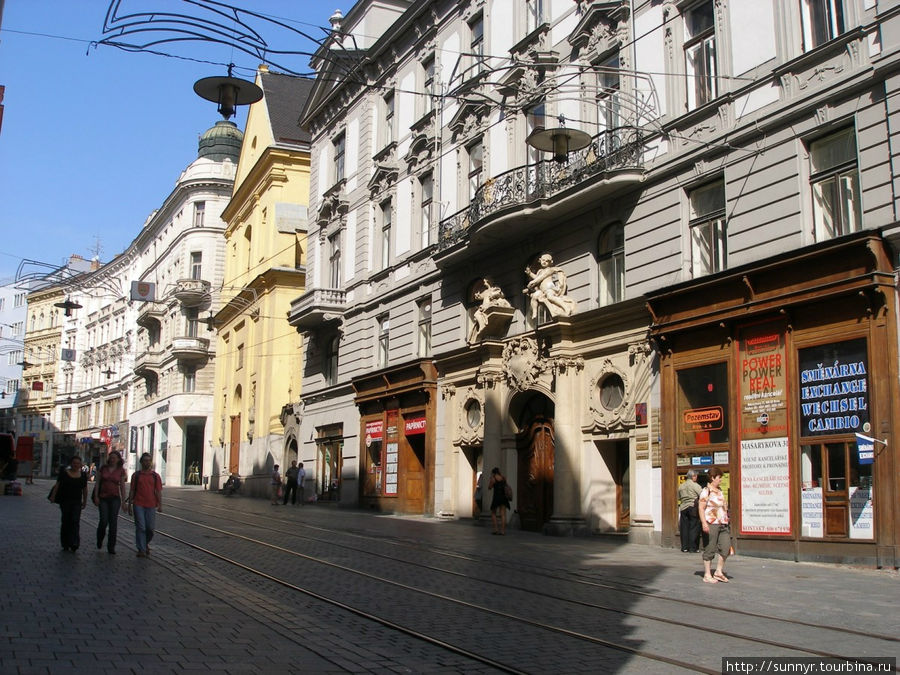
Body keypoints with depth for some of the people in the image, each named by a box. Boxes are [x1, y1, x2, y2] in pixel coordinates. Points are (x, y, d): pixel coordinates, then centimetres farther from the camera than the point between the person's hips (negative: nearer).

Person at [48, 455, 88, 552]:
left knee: (75, 521, -11)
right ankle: (65, 544, 16)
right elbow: (57, 485, 1)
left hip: (77, 501, 1)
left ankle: (74, 544, -19)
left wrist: (85, 501, 14)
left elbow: (85, 489, 14)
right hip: (65, 500, -1)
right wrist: (53, 496, -9)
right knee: (66, 521, 6)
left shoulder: (83, 475, 7)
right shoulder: (64, 473, 1)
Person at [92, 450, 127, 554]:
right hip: (103, 498, 0)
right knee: (104, 520, -7)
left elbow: (122, 486, 3)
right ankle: (100, 539, 24)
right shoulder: (103, 468, 3)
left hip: (115, 498, 0)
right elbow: (97, 482, 6)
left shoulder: (121, 471, 1)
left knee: (113, 522, -3)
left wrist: (123, 501, 0)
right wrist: (96, 496, -2)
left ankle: (111, 547, 4)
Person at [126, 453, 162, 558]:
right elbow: (132, 491, 9)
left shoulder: (155, 476, 7)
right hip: (138, 505, -1)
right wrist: (129, 505, 5)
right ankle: (141, 550, 1)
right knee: (140, 527, -4)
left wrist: (160, 505, -3)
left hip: (151, 505, 1)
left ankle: (146, 544, 30)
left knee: (150, 528, 3)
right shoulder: (136, 475, 6)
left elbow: (158, 492, 5)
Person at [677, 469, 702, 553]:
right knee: (694, 528, 0)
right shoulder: (695, 485, -7)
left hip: (683, 508, 5)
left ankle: (684, 547, 10)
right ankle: (692, 548, -1)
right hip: (693, 507, -5)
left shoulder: (681, 486, 11)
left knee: (684, 528, 8)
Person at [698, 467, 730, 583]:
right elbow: (701, 508, -12)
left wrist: (726, 520, 22)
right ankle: (707, 575, 8)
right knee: (710, 549, -2)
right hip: (711, 524, -8)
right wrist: (704, 523, -19)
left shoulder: (720, 491, 17)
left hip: (722, 524, 8)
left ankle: (718, 572, 15)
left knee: (726, 547, 2)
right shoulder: (706, 491, -8)